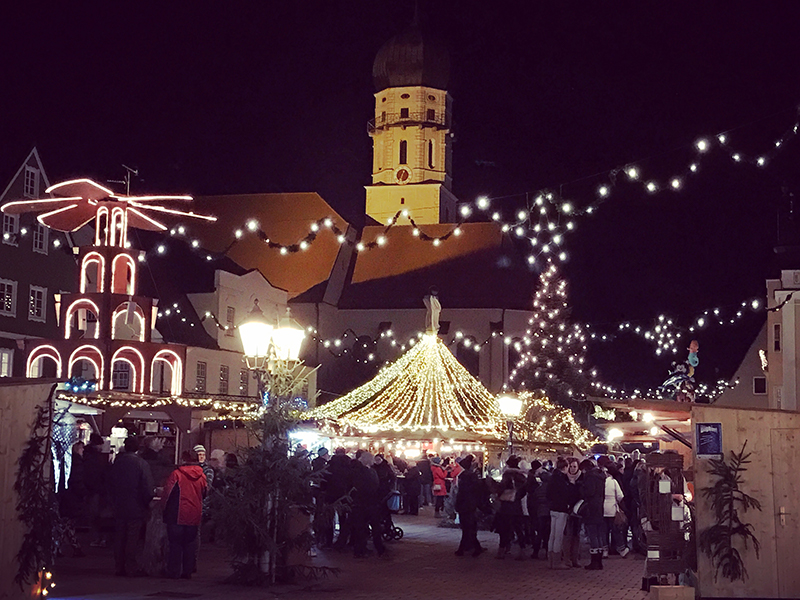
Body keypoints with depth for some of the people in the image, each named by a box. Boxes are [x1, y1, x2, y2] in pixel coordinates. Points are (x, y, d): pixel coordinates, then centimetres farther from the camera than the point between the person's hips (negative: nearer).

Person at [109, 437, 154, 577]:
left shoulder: (117, 462, 2)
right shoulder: (141, 464, -12)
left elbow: (111, 482, 11)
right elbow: (147, 487, -13)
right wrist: (147, 502, 0)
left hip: (119, 507, 5)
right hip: (136, 508, -4)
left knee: (119, 538, 11)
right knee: (135, 539, 0)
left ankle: (120, 567, 16)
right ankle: (133, 568, 0)